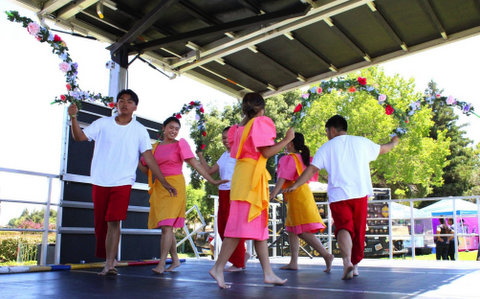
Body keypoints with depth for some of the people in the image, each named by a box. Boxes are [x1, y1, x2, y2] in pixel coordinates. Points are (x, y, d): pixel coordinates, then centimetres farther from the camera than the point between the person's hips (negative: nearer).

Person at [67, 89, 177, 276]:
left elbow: (148, 157, 0)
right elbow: (79, 137, -1)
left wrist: (163, 182, -6)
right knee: (100, 223, 9)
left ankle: (109, 264, -10)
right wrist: (74, 117, -18)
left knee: (114, 222, -13)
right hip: (100, 181, 2)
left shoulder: (139, 130, 2)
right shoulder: (103, 123, 5)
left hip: (122, 183, -2)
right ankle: (108, 257, 28)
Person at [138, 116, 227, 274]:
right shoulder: (155, 147, 13)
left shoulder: (180, 144, 0)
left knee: (167, 225, -13)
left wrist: (212, 180, -13)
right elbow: (146, 169, 14)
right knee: (164, 227, 8)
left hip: (174, 186, -5)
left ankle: (162, 263, -10)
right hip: (159, 188, 5)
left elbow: (195, 164, -6)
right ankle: (175, 260, 22)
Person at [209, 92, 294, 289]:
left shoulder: (240, 126, 17)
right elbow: (267, 152, -13)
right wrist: (287, 139, -3)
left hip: (243, 174, 9)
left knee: (259, 225, 7)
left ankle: (268, 273, 10)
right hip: (250, 176, -9)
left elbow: (235, 150, 15)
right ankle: (218, 268, -5)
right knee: (242, 225, -8)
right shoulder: (260, 122, -5)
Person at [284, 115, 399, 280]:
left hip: (338, 195, -3)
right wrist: (393, 143, 52)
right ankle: (355, 264, 26)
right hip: (360, 193, 3)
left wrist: (295, 185, 0)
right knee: (358, 230, 14)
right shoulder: (361, 142, 13)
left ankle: (347, 261, -34)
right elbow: (382, 149, 30)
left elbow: (312, 169, -3)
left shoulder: (326, 148, 5)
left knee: (344, 228, -10)